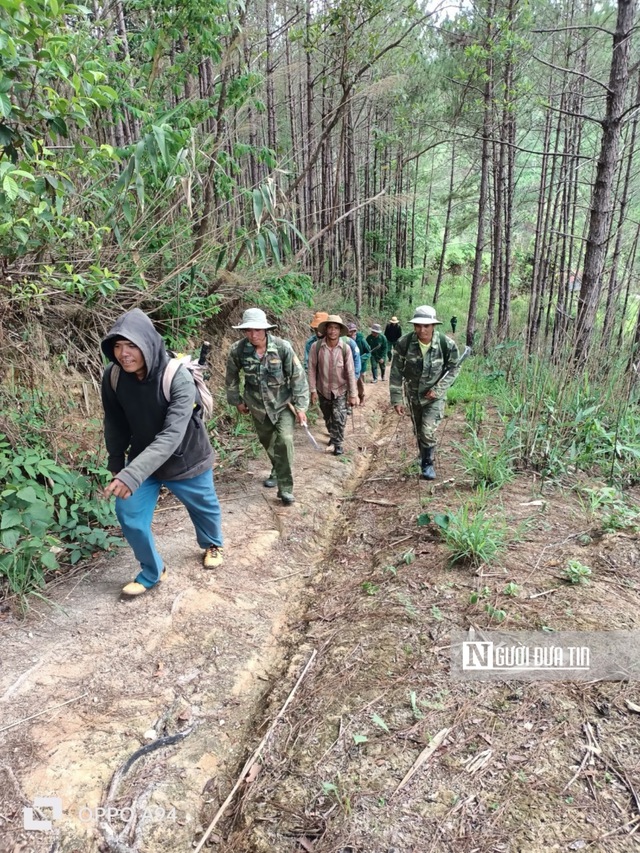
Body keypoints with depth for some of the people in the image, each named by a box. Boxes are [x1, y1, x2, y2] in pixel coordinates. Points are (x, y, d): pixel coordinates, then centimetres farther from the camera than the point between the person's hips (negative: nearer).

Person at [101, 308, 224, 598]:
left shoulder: (178, 378, -32)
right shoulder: (112, 378, -16)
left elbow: (171, 436, -40)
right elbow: (115, 426, 0)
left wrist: (132, 475, -48)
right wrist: (116, 465, 10)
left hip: (186, 461, -3)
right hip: (142, 460, 4)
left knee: (204, 508, 18)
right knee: (130, 518, -1)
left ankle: (213, 545, 52)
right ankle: (152, 572, 25)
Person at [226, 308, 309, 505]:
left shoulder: (282, 347, -21)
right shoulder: (238, 350, -16)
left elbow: (298, 377, -14)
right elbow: (231, 377, 3)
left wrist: (300, 406, -14)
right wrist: (237, 400, 9)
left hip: (283, 403, -3)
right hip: (257, 405, 3)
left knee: (284, 440, -18)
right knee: (267, 441, 18)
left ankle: (285, 488, -6)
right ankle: (277, 470, 47)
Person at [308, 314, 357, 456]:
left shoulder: (345, 348, -17)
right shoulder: (316, 346, -16)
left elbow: (350, 373, -12)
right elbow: (312, 369, -9)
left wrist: (353, 394, -9)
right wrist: (313, 390, -8)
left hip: (340, 390, -2)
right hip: (322, 390, 2)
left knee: (339, 418, -6)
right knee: (328, 417, 20)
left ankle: (338, 444, 14)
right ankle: (333, 436, 45)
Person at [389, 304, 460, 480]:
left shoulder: (447, 344, -21)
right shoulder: (404, 343, -20)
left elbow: (454, 368, -6)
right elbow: (396, 373, -12)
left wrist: (438, 389, -16)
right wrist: (396, 399, -12)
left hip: (435, 396, -2)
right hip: (414, 395, 2)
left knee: (428, 431, -13)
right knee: (418, 431, 17)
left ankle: (428, 463, 11)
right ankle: (423, 457, 43)